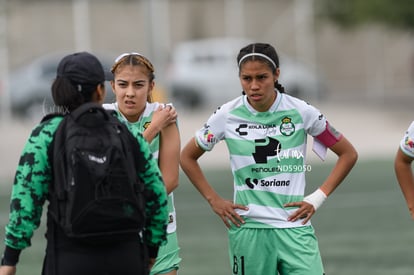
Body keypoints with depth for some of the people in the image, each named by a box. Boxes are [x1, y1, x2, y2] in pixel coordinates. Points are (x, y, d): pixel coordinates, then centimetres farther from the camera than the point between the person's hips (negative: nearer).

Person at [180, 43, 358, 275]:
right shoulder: (227, 116, -1)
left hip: (294, 227, -1)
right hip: (248, 229, 1)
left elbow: (348, 154, 7)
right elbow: (188, 157, 14)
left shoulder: (301, 112, -3)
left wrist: (318, 198, 0)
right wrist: (214, 200, 6)